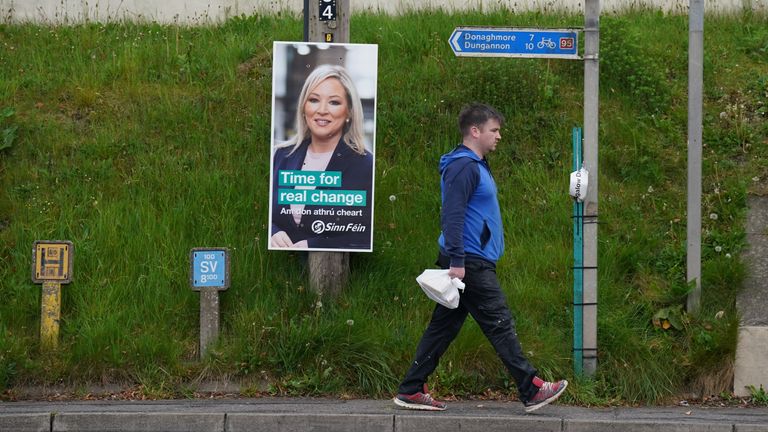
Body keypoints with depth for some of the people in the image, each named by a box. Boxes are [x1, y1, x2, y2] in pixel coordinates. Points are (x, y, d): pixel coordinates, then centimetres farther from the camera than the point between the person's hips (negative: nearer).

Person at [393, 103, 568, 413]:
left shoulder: (476, 166, 18)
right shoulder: (464, 167, -14)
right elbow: (452, 216, -21)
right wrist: (457, 262, -24)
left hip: (469, 262, 10)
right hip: (470, 264, -10)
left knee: (443, 327, 10)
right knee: (500, 326, -5)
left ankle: (411, 391, 13)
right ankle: (532, 391, 1)